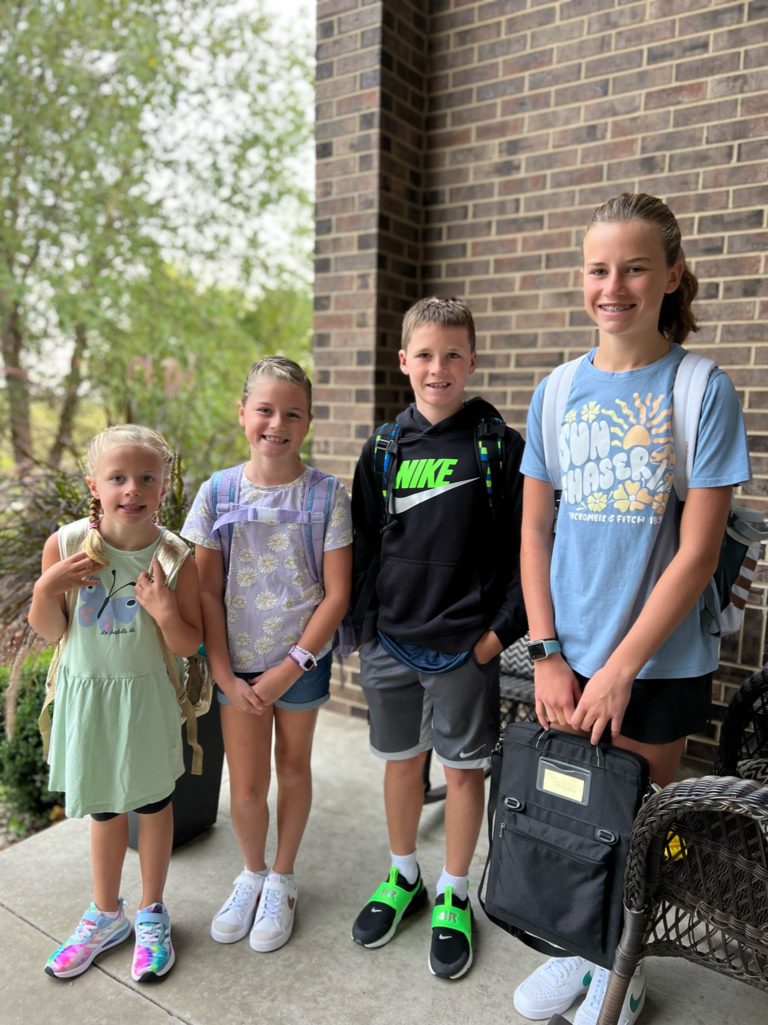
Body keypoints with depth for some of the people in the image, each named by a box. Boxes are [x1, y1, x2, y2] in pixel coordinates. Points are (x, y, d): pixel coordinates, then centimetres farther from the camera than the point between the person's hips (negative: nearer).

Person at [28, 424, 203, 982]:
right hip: (86, 695, 2)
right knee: (105, 809, 20)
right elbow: (50, 631, -2)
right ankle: (106, 915, 44)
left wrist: (166, 611, -30)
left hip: (144, 697, -2)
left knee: (152, 803, 16)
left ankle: (152, 913, 40)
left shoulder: (175, 555, -17)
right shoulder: (66, 544, -14)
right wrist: (47, 587, -21)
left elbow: (189, 646, -11)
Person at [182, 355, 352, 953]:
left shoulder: (327, 495, -11)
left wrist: (290, 668, -14)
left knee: (293, 768, 16)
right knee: (247, 787, 8)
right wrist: (225, 675, -7)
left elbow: (337, 594, -10)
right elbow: (207, 592, -4)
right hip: (237, 662, 1)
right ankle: (252, 873, 38)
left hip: (302, 660, -1)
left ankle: (282, 880, 39)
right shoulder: (218, 493, -6)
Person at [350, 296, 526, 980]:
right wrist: (364, 623, 3)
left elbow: (525, 550, -5)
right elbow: (363, 547, 8)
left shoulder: (501, 447, -6)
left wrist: (501, 629, -10)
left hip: (466, 645, -3)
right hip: (391, 640, 3)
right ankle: (403, 877, 39)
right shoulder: (383, 450, 3)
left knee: (463, 768, 11)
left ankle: (453, 896, 32)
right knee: (402, 761, 17)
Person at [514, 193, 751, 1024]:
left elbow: (697, 551, -12)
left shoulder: (703, 389, -9)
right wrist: (548, 654, -3)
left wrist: (618, 669, -13)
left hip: (659, 660, -3)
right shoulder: (557, 392, 1)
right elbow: (534, 532, 2)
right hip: (566, 655, 3)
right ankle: (575, 949, 42)